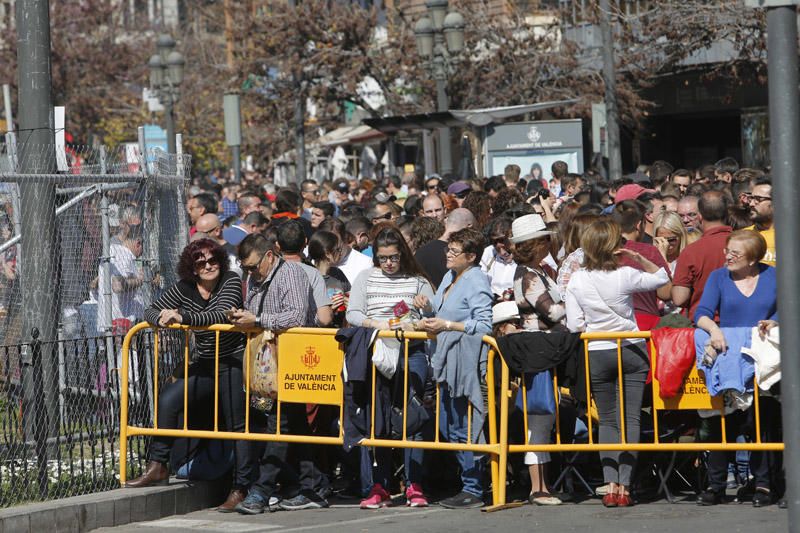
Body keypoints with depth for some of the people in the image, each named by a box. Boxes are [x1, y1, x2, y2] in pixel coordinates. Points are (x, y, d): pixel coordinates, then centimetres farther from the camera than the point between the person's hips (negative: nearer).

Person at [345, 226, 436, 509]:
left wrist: (415, 324, -14)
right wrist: (375, 323, -14)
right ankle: (379, 487, 1)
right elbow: (352, 314, 3)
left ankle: (414, 486, -2)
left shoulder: (418, 280, 8)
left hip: (411, 352, -1)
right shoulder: (365, 278, 11)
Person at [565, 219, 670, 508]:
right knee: (630, 418, 1)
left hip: (597, 354, 1)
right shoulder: (626, 276, -8)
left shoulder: (576, 281, -5)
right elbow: (662, 277, 7)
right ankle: (624, 486, -5)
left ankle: (611, 485, 0)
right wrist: (637, 258, 2)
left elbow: (575, 325, -4)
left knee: (607, 420, 10)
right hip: (632, 351, -1)